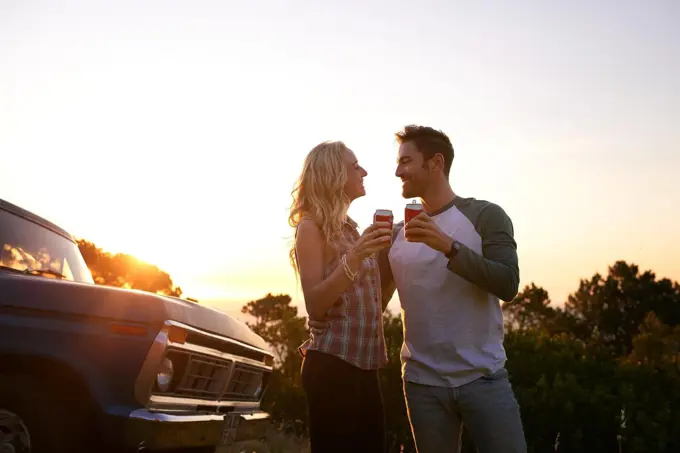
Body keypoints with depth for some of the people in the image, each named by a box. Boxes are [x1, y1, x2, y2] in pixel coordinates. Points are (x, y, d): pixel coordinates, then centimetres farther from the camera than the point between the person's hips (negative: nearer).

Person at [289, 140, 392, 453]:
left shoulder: (350, 228, 16)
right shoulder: (312, 227, -7)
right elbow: (315, 306, -16)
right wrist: (354, 257, -25)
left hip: (364, 363, 8)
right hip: (332, 363, -8)